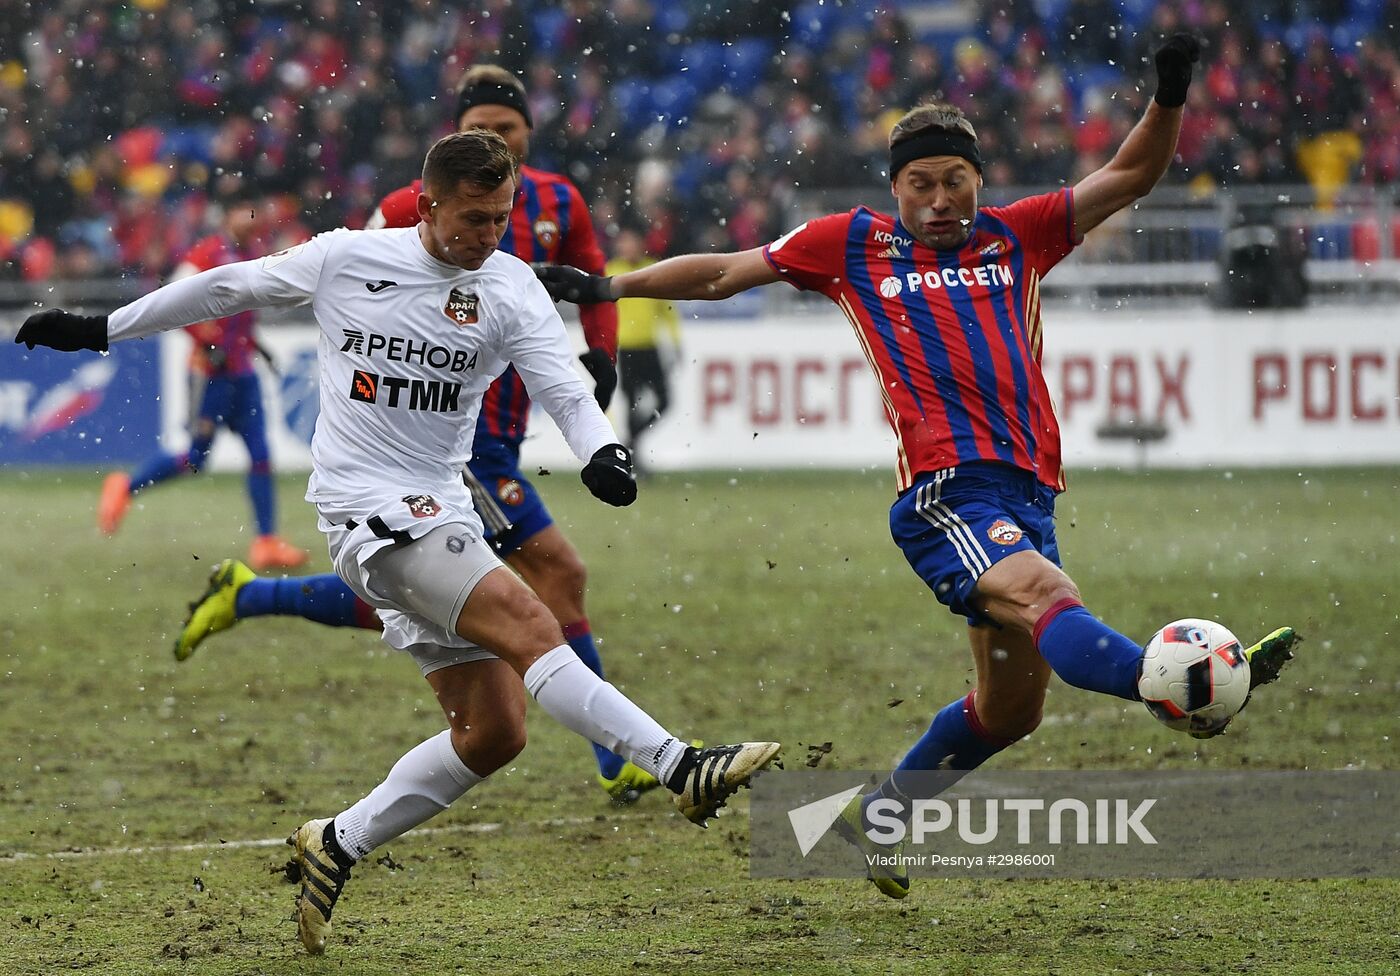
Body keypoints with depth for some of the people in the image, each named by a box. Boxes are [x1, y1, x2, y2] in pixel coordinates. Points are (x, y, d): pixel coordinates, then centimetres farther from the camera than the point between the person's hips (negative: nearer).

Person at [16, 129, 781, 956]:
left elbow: (564, 390, -10)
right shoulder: (347, 259, -2)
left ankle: (339, 844, 15)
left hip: (441, 516, 5)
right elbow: (230, 289, 12)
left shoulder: (511, 291, 1)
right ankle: (681, 769, -34)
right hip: (366, 508, -5)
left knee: (494, 731, 0)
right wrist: (102, 330, 18)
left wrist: (604, 452, -33)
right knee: (527, 623, -25)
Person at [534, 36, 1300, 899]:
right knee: (1050, 598, -32)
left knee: (1010, 710, 11)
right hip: (944, 494, -6)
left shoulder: (1017, 237, 18)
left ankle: (880, 815, 32)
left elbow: (1132, 176, 18)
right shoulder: (854, 244, 13)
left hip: (1027, 494, 6)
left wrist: (1170, 98, 0)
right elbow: (726, 273, 22)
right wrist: (610, 286, 21)